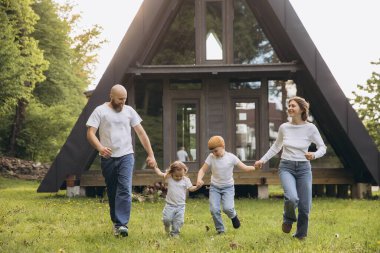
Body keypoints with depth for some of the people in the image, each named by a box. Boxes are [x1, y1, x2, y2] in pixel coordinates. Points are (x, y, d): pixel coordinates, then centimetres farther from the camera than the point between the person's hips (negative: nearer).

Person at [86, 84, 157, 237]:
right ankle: (116, 222, 21)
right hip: (108, 158, 0)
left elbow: (141, 133, 10)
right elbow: (90, 133, -7)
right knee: (112, 192, 8)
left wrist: (151, 155, 4)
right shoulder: (100, 111, 0)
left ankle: (122, 224, -20)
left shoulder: (129, 111, 8)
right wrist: (100, 147, -27)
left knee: (125, 189, -15)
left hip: (126, 156, 1)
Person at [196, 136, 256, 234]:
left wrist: (255, 167, -28)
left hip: (228, 187, -1)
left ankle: (233, 216, 15)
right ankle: (220, 230, 8)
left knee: (227, 208, -21)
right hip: (214, 187, 2)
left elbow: (245, 168, -9)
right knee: (214, 210, -13)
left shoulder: (231, 157, -10)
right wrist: (199, 179, -23)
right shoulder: (211, 157, -7)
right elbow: (202, 170, -2)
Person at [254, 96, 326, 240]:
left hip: (303, 168, 0)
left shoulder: (310, 128, -5)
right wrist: (263, 160, 14)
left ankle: (300, 236, 23)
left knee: (305, 206, 0)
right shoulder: (284, 127, 1)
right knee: (292, 198, -27)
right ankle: (288, 218, 6)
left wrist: (314, 155, -21)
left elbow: (322, 147, 0)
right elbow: (276, 147, 18)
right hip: (286, 167, 0)